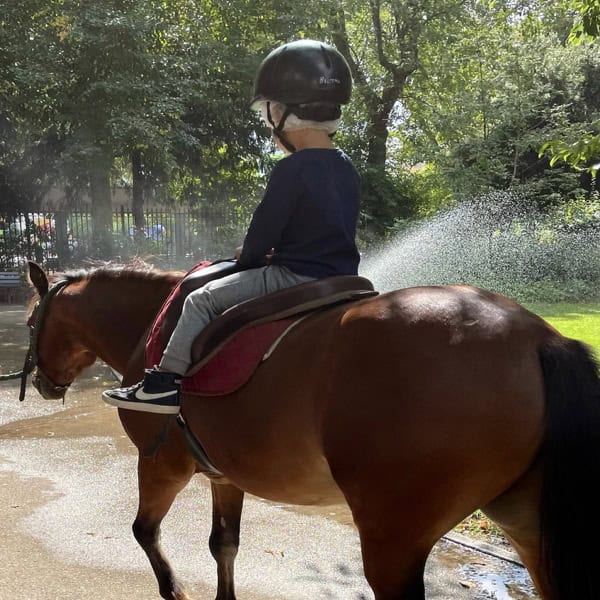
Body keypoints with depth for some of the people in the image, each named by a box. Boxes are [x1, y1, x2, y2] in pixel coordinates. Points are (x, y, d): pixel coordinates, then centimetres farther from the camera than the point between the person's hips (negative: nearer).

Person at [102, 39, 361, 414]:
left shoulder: (292, 169, -16)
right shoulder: (347, 169, 10)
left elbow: (265, 228, -13)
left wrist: (248, 258, 7)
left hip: (296, 276, -9)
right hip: (342, 276, 9)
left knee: (202, 299, -3)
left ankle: (167, 381, -2)